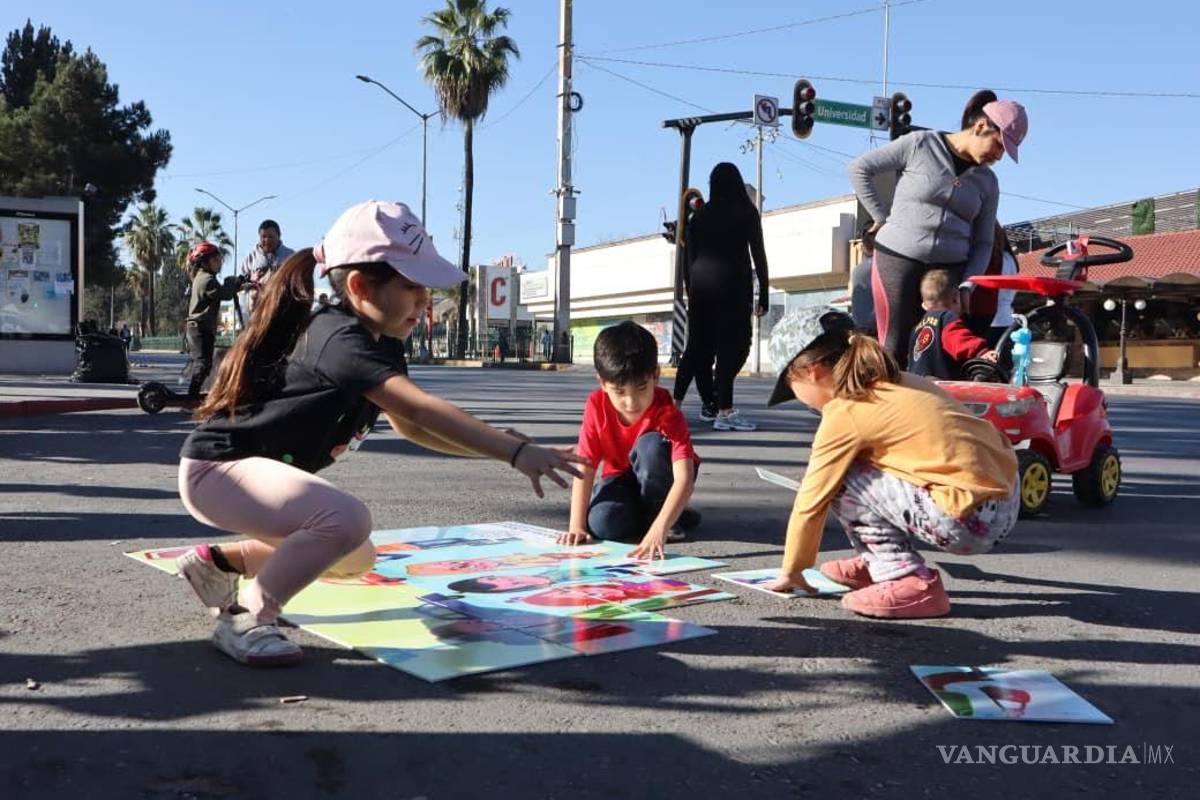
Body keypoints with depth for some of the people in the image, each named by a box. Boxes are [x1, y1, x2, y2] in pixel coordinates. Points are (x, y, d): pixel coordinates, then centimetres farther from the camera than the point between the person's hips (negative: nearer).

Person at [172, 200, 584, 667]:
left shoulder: (382, 346, 3)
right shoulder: (340, 338, -28)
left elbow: (407, 426, 7)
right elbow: (422, 409, -40)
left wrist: (498, 451, -5)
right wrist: (516, 452, -45)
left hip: (260, 472, 10)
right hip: (217, 470, -10)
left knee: (357, 561, 24)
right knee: (347, 519, -35)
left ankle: (219, 562, 26)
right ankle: (245, 619, -17)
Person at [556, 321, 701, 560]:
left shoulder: (668, 414, -30)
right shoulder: (597, 406, -21)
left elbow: (685, 479, -41)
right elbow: (585, 468, -19)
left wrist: (659, 528, -54)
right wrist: (577, 526, -28)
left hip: (656, 479, -2)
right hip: (621, 476, 2)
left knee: (651, 444, -35)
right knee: (603, 522, -30)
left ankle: (657, 513, -12)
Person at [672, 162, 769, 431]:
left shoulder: (700, 215, 12)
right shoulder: (746, 212, 2)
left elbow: (690, 257, 10)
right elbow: (758, 255, -1)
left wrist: (691, 293, 15)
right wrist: (763, 294, 1)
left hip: (701, 284, 4)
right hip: (732, 283, -4)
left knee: (699, 345, 13)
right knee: (732, 344, -6)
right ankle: (724, 411, -14)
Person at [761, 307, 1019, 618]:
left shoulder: (844, 415, -8)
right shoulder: (897, 383, 15)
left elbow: (811, 500, -1)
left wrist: (791, 571, 13)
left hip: (970, 522, -9)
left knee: (842, 482, -3)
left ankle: (910, 582, -3)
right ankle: (876, 563, 25)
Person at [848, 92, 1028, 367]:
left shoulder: (987, 182, 13)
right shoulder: (919, 144, -1)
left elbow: (983, 243, 13)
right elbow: (860, 169, 1)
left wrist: (967, 286, -3)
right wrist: (882, 217, -3)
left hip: (950, 268, 4)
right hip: (898, 261, -4)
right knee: (895, 350, -7)